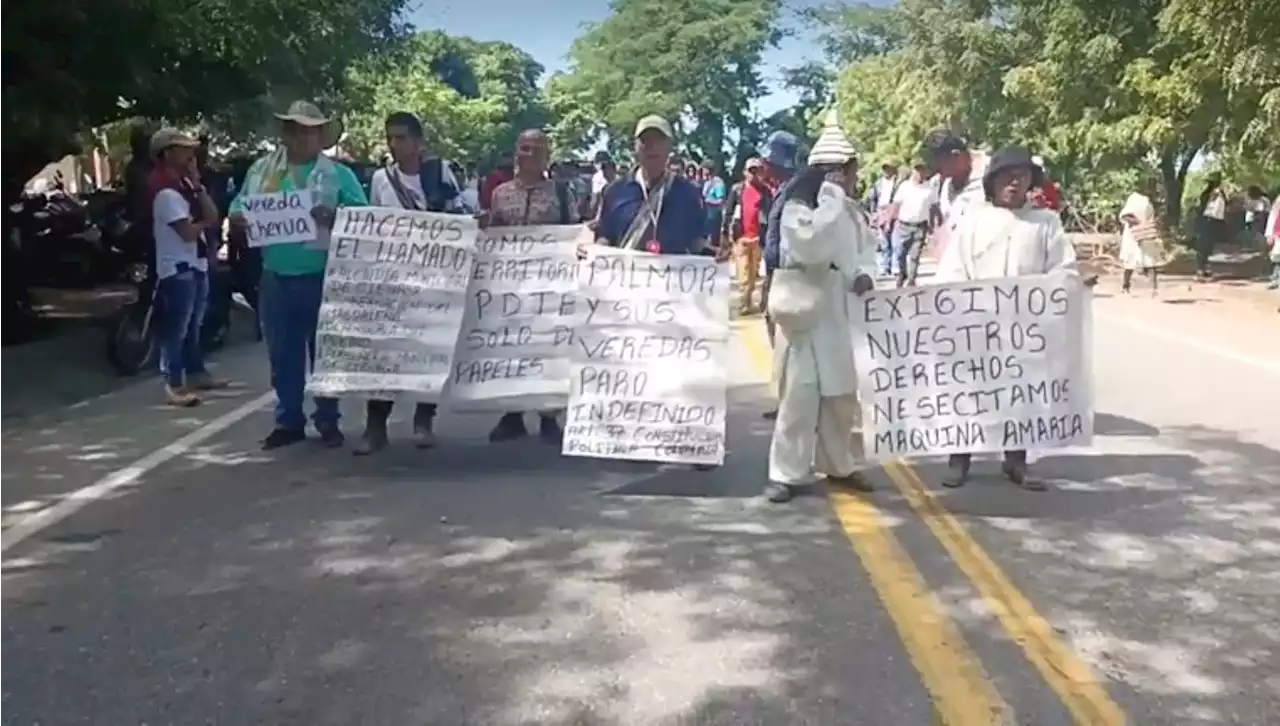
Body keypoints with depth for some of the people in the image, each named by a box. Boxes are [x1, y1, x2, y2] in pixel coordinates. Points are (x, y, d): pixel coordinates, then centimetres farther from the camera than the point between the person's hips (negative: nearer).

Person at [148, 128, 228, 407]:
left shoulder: (185, 184, 12)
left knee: (194, 324, 18)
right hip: (178, 268, -10)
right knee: (177, 327, -6)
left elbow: (213, 216, 7)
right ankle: (174, 384, -3)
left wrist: (197, 185, -1)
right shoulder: (166, 192, -16)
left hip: (196, 263, 10)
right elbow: (188, 232, -20)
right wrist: (206, 222, 0)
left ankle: (196, 373, 30)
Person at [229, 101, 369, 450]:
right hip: (275, 278, 4)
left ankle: (328, 421, 16)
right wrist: (242, 218, -11)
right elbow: (237, 210, 12)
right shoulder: (261, 170, 11)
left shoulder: (340, 175, 0)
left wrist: (334, 217, -25)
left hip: (320, 278, -3)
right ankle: (288, 421, 20)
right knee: (282, 354, 10)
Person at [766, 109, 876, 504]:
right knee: (800, 393, -6)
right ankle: (787, 472, 3)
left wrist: (864, 274, -4)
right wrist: (832, 197, -20)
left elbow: (866, 246, 18)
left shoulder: (852, 209, 12)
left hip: (841, 311, 7)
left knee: (842, 392, 13)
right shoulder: (797, 205, -10)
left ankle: (838, 464, 27)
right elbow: (811, 246, -25)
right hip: (806, 310, -7)